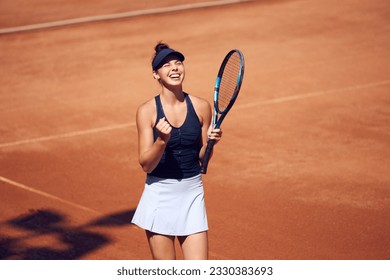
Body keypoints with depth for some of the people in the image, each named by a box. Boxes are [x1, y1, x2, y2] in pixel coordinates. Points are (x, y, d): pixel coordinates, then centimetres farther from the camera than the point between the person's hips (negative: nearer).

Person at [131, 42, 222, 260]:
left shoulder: (201, 107, 0)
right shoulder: (147, 111, -7)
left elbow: (202, 159, 10)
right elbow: (146, 164, -9)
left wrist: (210, 142, -11)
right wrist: (162, 140, -25)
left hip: (193, 193, 2)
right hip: (160, 195, -2)